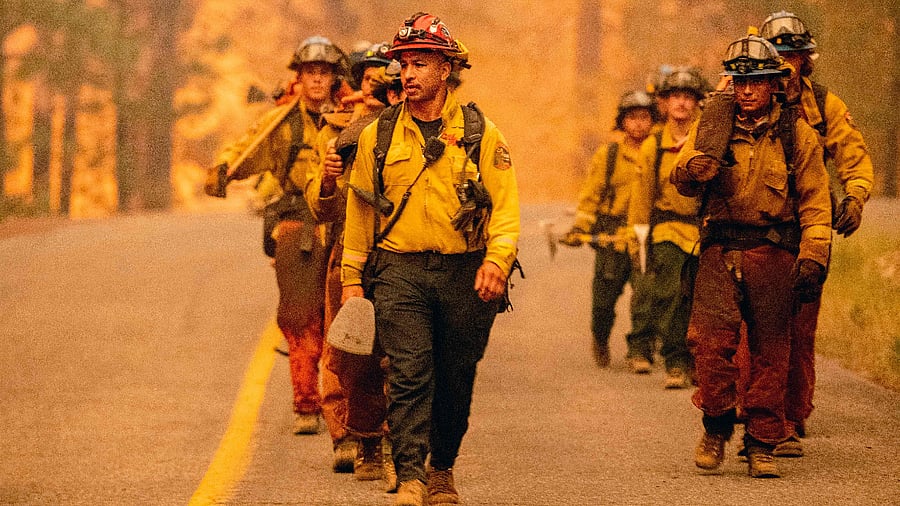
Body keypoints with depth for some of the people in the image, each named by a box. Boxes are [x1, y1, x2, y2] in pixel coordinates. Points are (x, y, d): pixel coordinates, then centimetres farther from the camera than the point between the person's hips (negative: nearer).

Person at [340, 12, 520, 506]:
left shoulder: (481, 133, 4)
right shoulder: (377, 136, 8)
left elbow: (505, 203, 0)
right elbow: (359, 211, 13)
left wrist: (497, 259, -16)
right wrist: (351, 278, 11)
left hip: (464, 274, 0)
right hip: (399, 269, 0)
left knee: (455, 383, 8)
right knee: (409, 373, -15)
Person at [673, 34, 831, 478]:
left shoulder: (796, 134, 6)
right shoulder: (711, 126, 9)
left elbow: (814, 202, 6)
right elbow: (682, 181, 6)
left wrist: (812, 257, -5)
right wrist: (691, 170, -19)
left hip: (774, 253, 0)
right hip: (721, 249, 0)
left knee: (770, 350, 1)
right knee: (711, 337, -16)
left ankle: (762, 445, 10)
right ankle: (716, 425, 4)